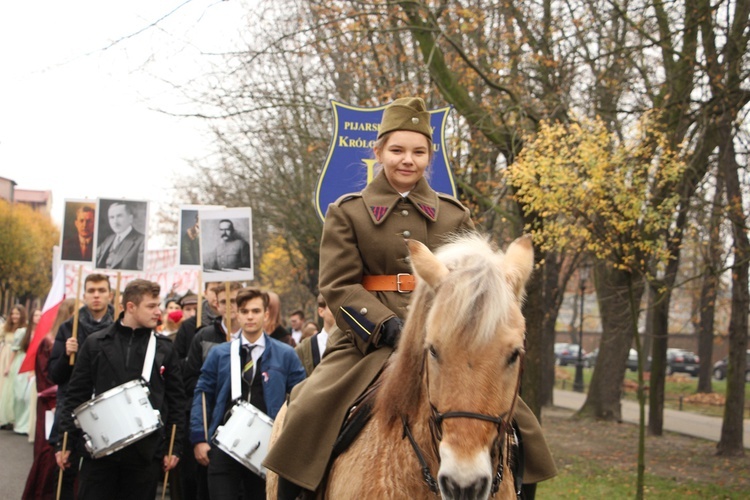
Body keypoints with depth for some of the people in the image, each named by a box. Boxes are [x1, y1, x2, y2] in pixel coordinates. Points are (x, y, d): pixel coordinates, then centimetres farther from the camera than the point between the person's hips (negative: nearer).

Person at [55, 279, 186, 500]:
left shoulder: (164, 349, 6)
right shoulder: (96, 344, 4)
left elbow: (175, 401, 7)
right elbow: (76, 395, 5)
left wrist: (174, 447, 1)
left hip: (146, 453, 1)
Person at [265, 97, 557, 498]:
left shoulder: (454, 214, 13)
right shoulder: (347, 212, 7)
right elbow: (338, 286, -2)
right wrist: (388, 326, -17)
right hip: (371, 340, -2)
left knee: (515, 419, -11)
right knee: (307, 415, -24)